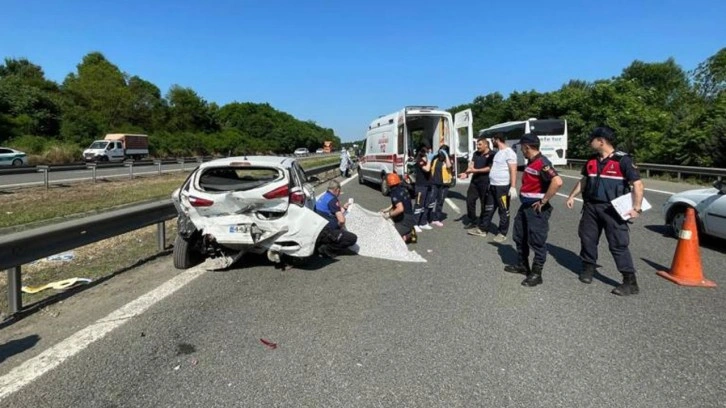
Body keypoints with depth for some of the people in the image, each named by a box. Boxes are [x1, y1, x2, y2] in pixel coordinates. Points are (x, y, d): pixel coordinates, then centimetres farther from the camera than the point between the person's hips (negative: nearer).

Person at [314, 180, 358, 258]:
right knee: (353, 238, -9)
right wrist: (340, 226, 1)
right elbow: (341, 220, -20)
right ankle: (326, 249, -10)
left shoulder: (323, 197, 13)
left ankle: (321, 245, 12)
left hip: (317, 232, 10)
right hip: (325, 233, -10)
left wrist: (342, 208, 36)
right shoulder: (332, 199, -14)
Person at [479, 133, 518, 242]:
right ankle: (483, 229, 24)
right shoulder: (498, 152, 15)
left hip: (503, 187, -9)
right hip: (493, 186, 9)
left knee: (503, 211, 3)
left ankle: (502, 233, 13)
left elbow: (513, 170, -19)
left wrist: (513, 187, -25)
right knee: (489, 209, 15)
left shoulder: (508, 152, -13)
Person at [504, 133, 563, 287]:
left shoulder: (542, 163, -20)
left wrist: (544, 201, -25)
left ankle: (536, 273, 10)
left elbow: (557, 182, -33)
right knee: (519, 237, 19)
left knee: (537, 241, 0)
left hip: (537, 209, -10)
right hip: (525, 206, 10)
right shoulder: (530, 162, 11)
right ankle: (523, 265, 34)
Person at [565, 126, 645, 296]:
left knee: (618, 244, -5)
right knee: (587, 238, 12)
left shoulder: (622, 160, -11)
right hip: (591, 206, 6)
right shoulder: (592, 161, 9)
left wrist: (636, 208, -19)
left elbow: (638, 184, -13)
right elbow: (584, 180, 23)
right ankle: (588, 268, 31)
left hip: (613, 209, -6)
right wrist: (572, 196, 21)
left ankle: (630, 282, 2)